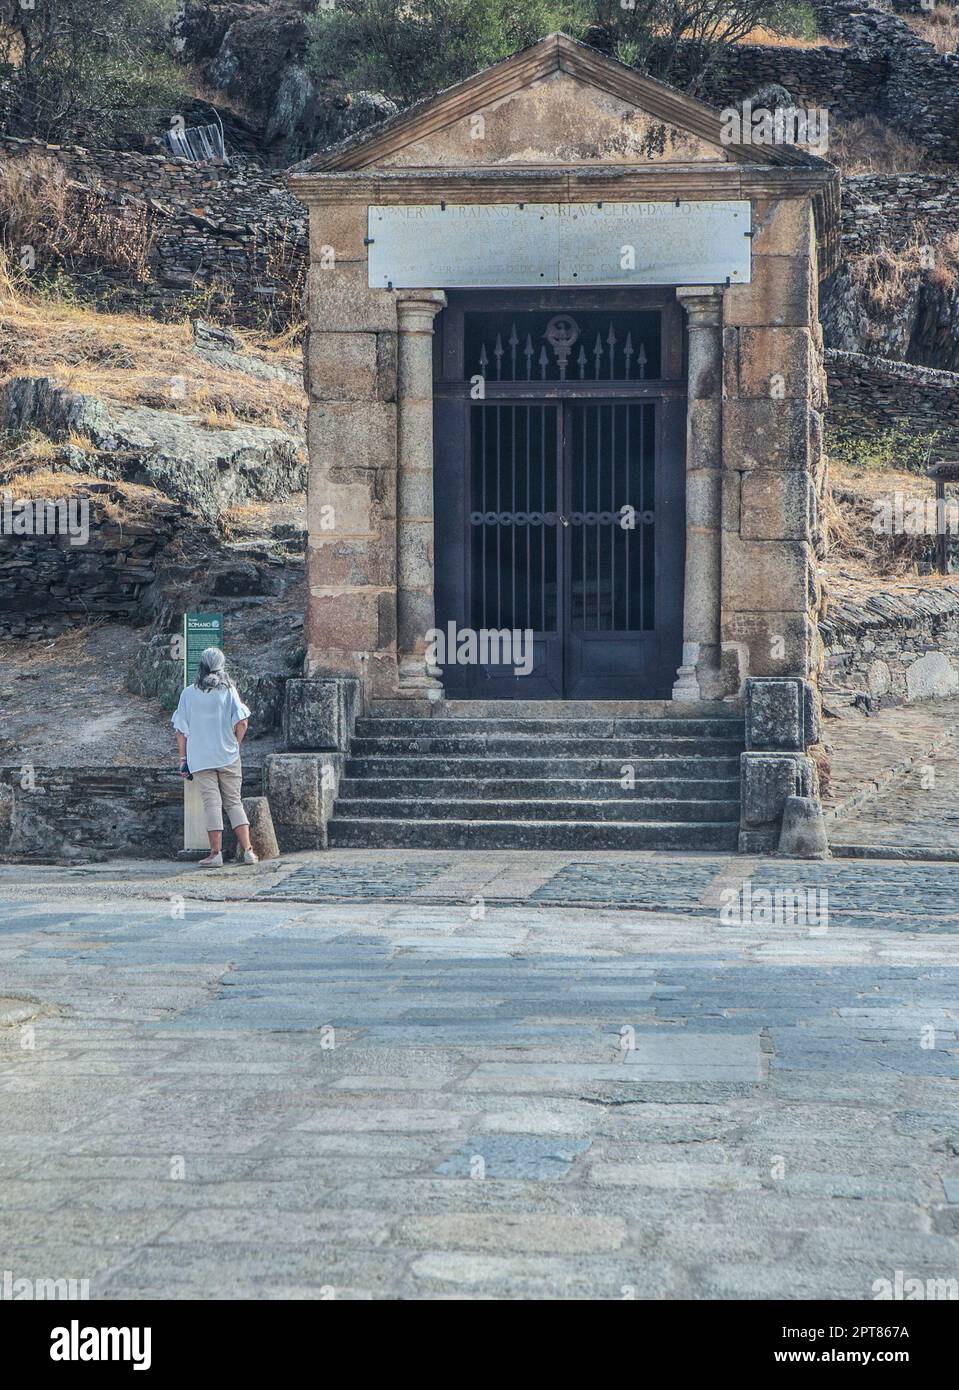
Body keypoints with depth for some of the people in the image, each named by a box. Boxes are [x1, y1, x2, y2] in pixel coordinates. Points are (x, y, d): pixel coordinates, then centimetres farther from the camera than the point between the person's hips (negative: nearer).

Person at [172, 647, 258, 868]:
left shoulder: (189, 694, -1)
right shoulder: (228, 690, -2)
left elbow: (181, 730, 0)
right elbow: (242, 722, -8)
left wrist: (183, 759, 7)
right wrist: (235, 745, 8)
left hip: (200, 758, -1)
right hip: (228, 757, 1)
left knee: (212, 803, 0)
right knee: (234, 802, 9)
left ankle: (216, 853, -2)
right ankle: (247, 850, 2)